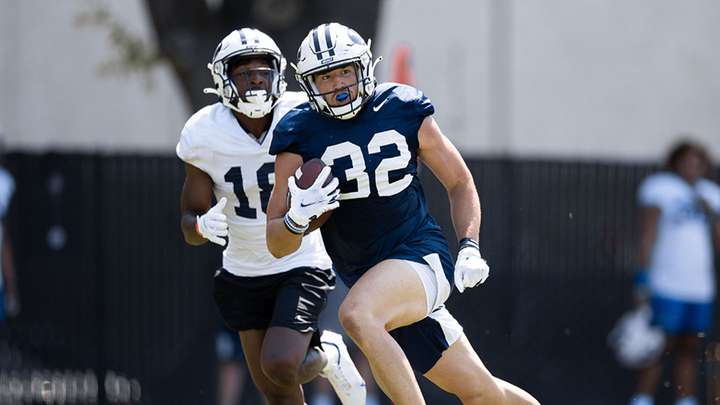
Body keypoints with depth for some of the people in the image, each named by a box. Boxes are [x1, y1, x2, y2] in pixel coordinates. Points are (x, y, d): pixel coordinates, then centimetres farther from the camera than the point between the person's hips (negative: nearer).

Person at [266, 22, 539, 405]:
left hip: (420, 254, -3)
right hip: (368, 274, 3)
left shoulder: (403, 110, -1)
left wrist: (470, 247, -4)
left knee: (356, 315, -35)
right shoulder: (301, 135, -2)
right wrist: (297, 219, -26)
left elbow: (459, 182, 11)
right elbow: (277, 245, -3)